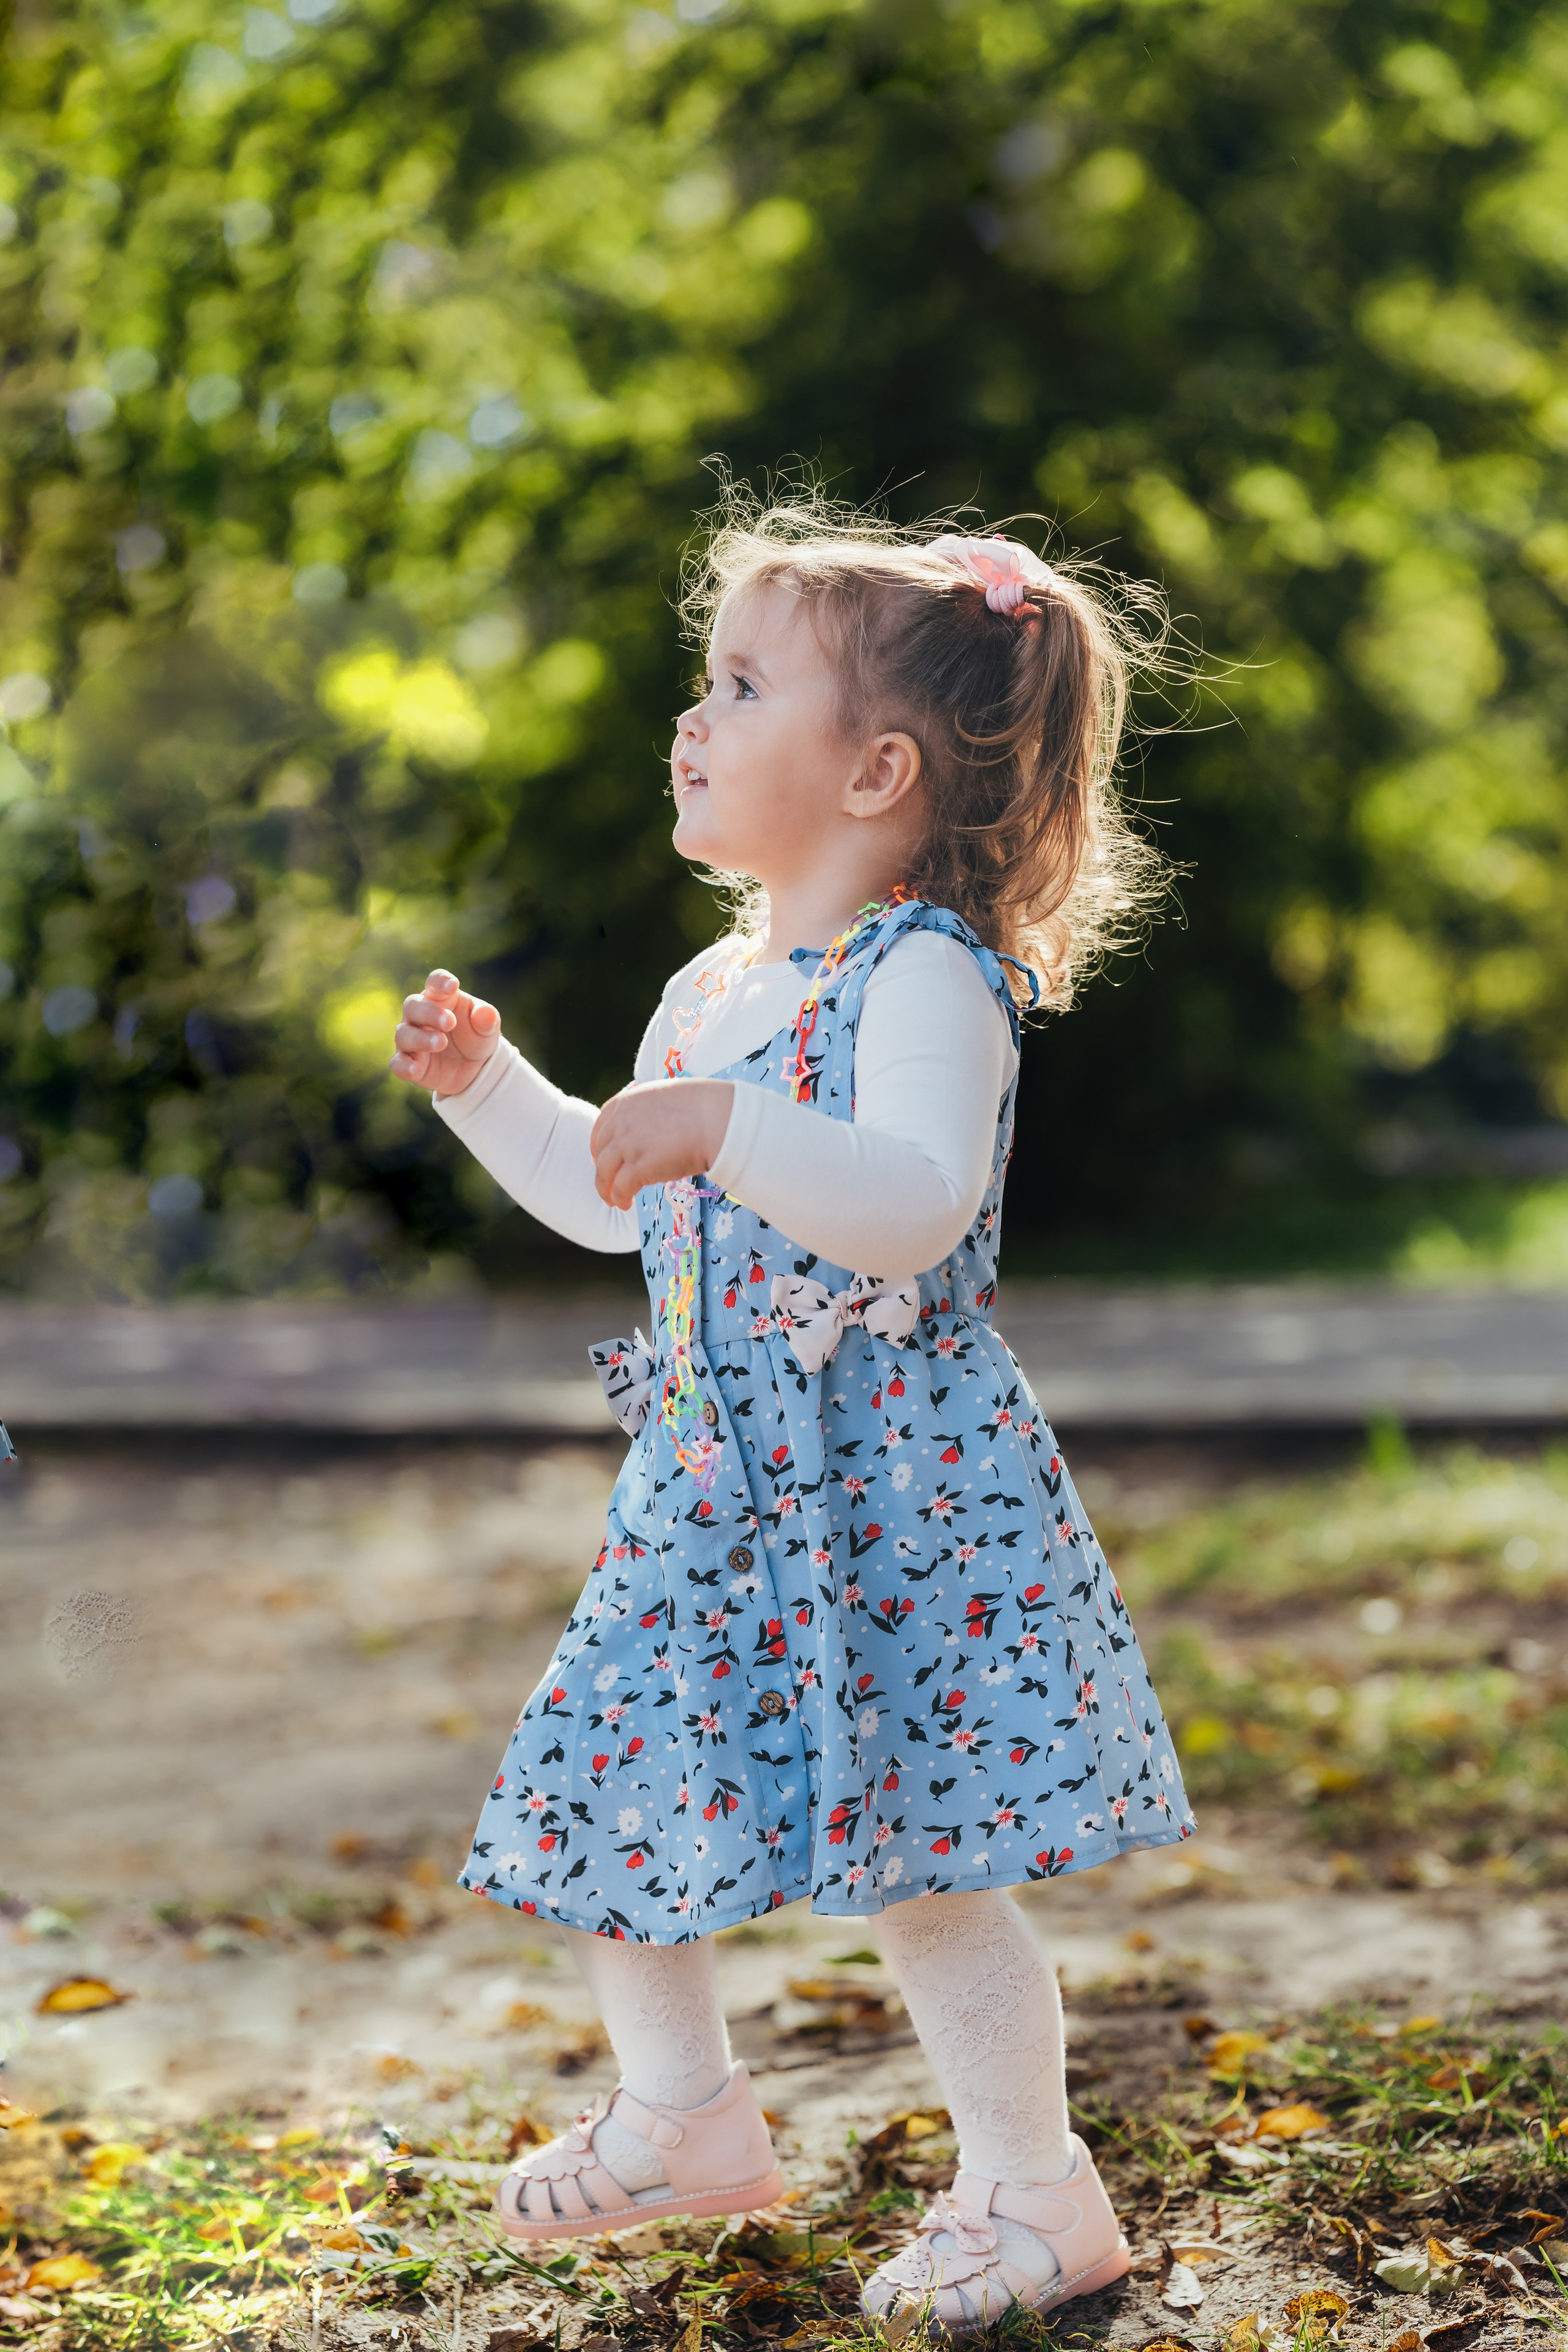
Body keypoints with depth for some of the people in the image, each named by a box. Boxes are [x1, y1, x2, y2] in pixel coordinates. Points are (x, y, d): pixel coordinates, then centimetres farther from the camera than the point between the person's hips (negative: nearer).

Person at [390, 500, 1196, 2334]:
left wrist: (727, 1126, -39)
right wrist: (484, 1082, 17)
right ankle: (683, 2114, 33)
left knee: (918, 1862, -7)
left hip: (894, 1488, -9)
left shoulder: (927, 975, -14)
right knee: (592, 1795, 12)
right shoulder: (712, 991, 13)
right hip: (716, 1480, 9)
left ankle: (1039, 2195, 11)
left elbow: (917, 1206, -29)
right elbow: (615, 1201, 26)